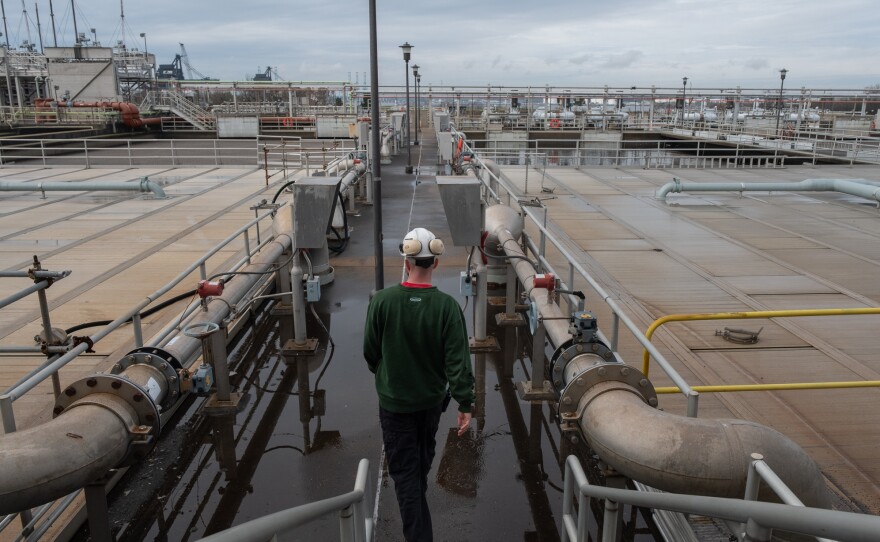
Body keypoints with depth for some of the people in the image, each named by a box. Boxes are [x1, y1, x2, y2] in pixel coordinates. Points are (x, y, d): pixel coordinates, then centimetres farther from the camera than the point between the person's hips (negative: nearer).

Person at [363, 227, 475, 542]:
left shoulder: (382, 301, -19)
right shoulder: (447, 306, -18)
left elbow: (370, 351, -7)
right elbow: (458, 361, -18)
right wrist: (465, 404, -10)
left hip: (394, 400, -3)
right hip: (432, 398, 3)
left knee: (403, 468, 8)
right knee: (423, 459, 28)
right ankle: (418, 501, 53)